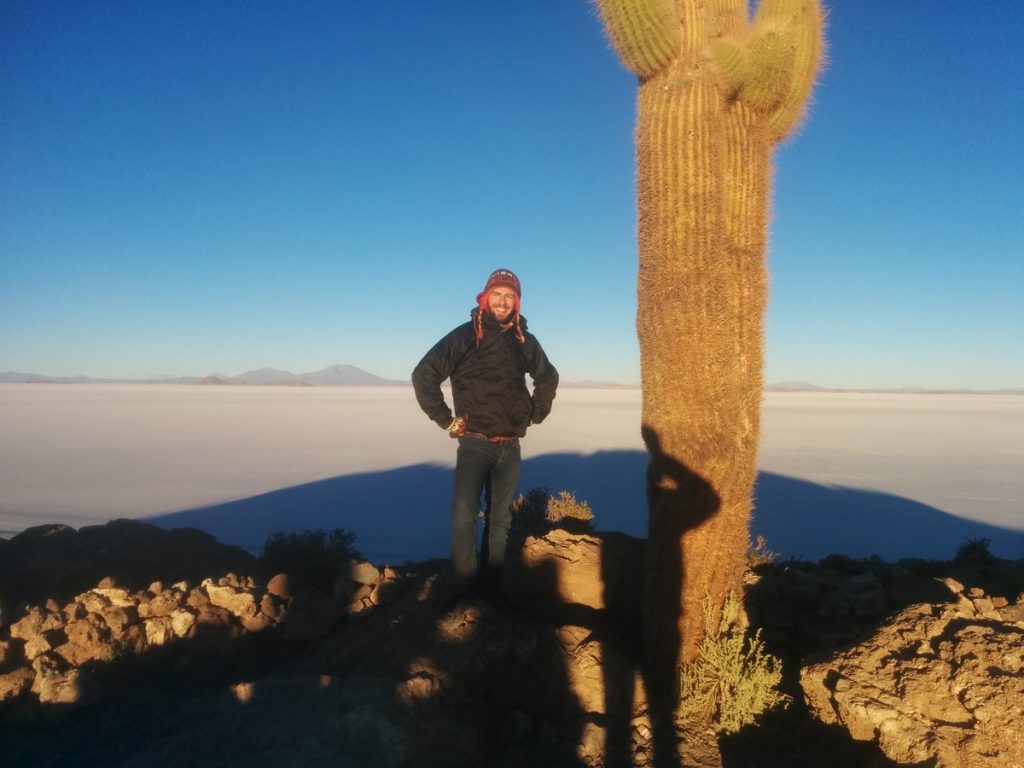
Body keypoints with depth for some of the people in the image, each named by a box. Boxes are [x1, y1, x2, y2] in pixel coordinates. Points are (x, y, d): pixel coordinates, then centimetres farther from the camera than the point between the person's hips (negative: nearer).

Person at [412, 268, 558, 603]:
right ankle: (466, 591, -5)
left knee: (500, 519, 10)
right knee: (464, 515, -15)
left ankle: (492, 588, 20)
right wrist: (446, 420, -9)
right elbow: (423, 375, -9)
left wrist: (536, 413, 15)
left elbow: (548, 377, 27)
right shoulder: (466, 336, -6)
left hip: (510, 447, 5)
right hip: (475, 444, -4)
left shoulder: (524, 340, 9)